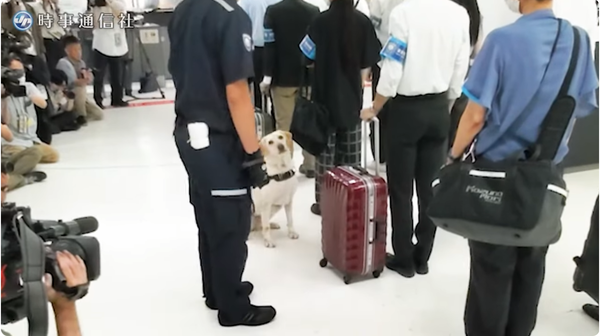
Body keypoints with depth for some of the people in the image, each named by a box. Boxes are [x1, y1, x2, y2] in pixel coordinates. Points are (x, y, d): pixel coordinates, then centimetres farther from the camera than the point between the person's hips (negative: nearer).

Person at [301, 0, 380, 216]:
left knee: (325, 153, 5)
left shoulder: (321, 21, -11)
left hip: (326, 95, -2)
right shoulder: (363, 21, -4)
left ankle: (323, 202, 10)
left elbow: (309, 58, -4)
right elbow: (367, 64, -1)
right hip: (352, 95, 3)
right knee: (351, 154, 12)